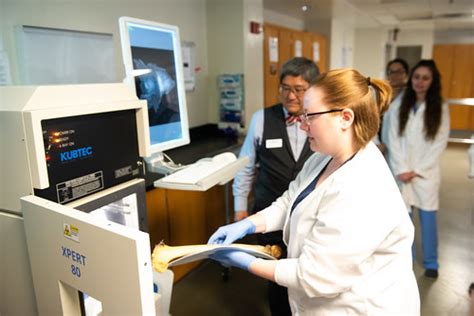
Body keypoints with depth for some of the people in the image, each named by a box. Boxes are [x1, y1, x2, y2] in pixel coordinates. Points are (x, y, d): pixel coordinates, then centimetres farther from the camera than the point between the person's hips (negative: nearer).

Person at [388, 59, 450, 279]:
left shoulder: (440, 109, 1)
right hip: (402, 172, 1)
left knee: (428, 219, 6)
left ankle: (431, 263, 24)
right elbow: (394, 140, -1)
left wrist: (417, 170, -10)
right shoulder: (401, 107, 4)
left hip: (426, 173, -1)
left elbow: (439, 144, -4)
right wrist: (401, 169, -11)